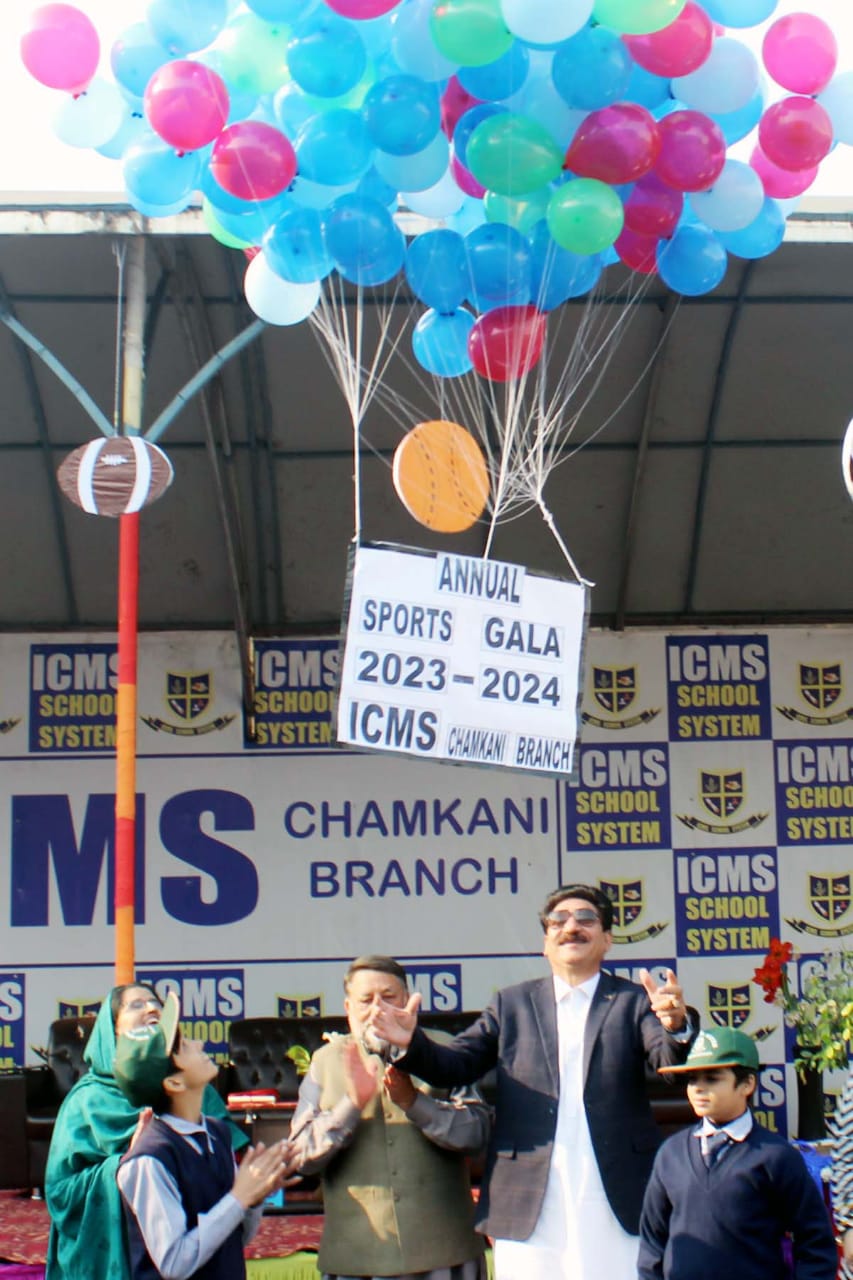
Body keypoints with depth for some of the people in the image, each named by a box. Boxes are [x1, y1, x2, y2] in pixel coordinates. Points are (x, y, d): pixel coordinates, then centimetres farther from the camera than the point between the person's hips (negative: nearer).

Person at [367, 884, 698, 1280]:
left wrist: (678, 1026, -32)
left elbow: (670, 1058, -9)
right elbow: (456, 1064, 4)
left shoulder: (633, 1001, 7)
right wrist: (411, 1043, -17)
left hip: (618, 1210, -1)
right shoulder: (511, 1005, 12)